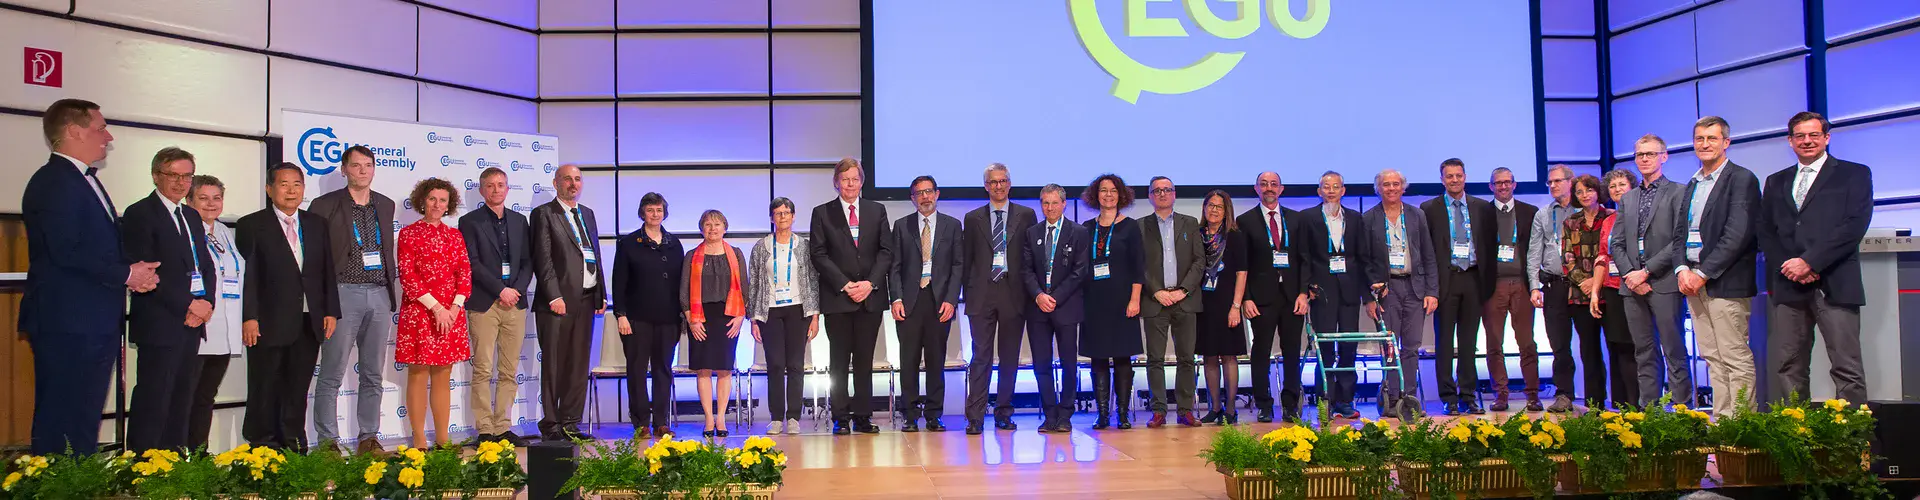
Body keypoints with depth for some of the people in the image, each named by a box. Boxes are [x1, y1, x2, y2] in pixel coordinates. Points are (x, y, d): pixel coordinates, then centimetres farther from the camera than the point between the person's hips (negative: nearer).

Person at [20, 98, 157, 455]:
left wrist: (133, 272, 3)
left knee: (85, 422, 14)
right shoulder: (55, 182, -13)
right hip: (67, 326, -10)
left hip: (95, 324, 10)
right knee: (57, 425, -4)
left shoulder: (84, 181, 19)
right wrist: (125, 275, -14)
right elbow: (66, 252, -22)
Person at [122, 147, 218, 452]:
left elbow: (206, 266, 18)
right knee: (153, 401, -6)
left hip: (193, 323, 8)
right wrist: (187, 305, -15)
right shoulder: (140, 214, -6)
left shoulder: (192, 216, 19)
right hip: (160, 324, -8)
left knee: (182, 400, 10)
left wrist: (206, 304, 0)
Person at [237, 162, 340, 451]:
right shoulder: (252, 226, 0)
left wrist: (331, 311, 5)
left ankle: (294, 443, 20)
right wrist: (249, 317, -12)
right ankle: (262, 446, 15)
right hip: (269, 324, -4)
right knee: (264, 389, 4)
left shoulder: (317, 224, 13)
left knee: (298, 388, 11)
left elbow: (328, 271, 12)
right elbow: (246, 275, -5)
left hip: (309, 324, 4)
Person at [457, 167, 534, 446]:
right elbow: (473, 264, -6)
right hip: (484, 305, -4)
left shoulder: (519, 221, 15)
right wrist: (501, 290, -13)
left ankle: (503, 428, 10)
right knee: (483, 371, -3)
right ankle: (485, 430, 1)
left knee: (509, 372, 5)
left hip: (515, 303, 4)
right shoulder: (470, 221, 3)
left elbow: (527, 261, 12)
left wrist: (518, 289, -4)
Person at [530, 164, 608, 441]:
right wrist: (554, 297, -15)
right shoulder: (544, 214, -1)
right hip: (557, 301, -6)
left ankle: (570, 422, 14)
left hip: (585, 301, 6)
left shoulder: (588, 214, 19)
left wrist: (601, 294, 12)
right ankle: (550, 423, 7)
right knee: (553, 364, 0)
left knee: (579, 364, 8)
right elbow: (543, 260, -8)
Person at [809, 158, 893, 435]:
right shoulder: (822, 213, 4)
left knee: (865, 360, 5)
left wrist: (871, 283, -8)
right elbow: (819, 255, -1)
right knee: (839, 360, 1)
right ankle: (841, 418, 6)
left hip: (871, 295, 2)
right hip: (837, 297, -2)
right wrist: (845, 285, -10)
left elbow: (886, 251, 6)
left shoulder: (877, 211, 11)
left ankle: (863, 416, 10)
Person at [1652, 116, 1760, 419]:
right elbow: (1679, 233, 16)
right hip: (1693, 280, 7)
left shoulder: (1741, 179, -5)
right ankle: (1721, 419, 11)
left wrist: (1703, 273, -15)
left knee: (1735, 357, -6)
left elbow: (1737, 235, -14)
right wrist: (1682, 269, -1)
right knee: (1712, 357, 8)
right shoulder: (1692, 185, 19)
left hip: (1725, 281, -7)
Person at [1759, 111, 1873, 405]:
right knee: (1785, 369, 0)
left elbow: (1854, 226, -5)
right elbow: (1765, 232, 13)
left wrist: (1809, 262, -12)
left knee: (1847, 369, -5)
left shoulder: (1854, 174, 8)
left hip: (1834, 285, -3)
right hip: (1788, 285, 4)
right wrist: (1789, 266, -4)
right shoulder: (1776, 182, 21)